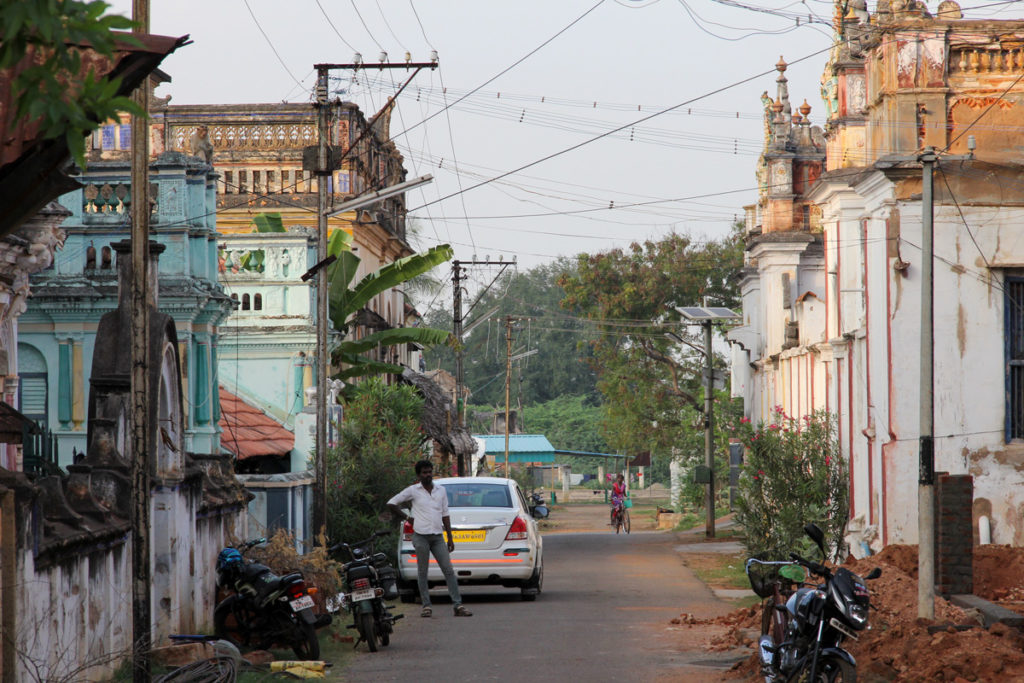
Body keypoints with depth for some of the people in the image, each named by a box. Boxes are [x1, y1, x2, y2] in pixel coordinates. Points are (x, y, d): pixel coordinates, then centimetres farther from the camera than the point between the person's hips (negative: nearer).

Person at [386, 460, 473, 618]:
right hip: (421, 536, -3)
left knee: (448, 570, -3)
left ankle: (458, 605, -5)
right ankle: (426, 606, 7)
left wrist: (450, 537, 11)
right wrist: (406, 518, 4)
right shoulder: (413, 491, 1)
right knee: (422, 572, 1)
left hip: (437, 536, 3)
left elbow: (445, 515, 14)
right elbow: (391, 504, 6)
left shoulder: (441, 490, 12)